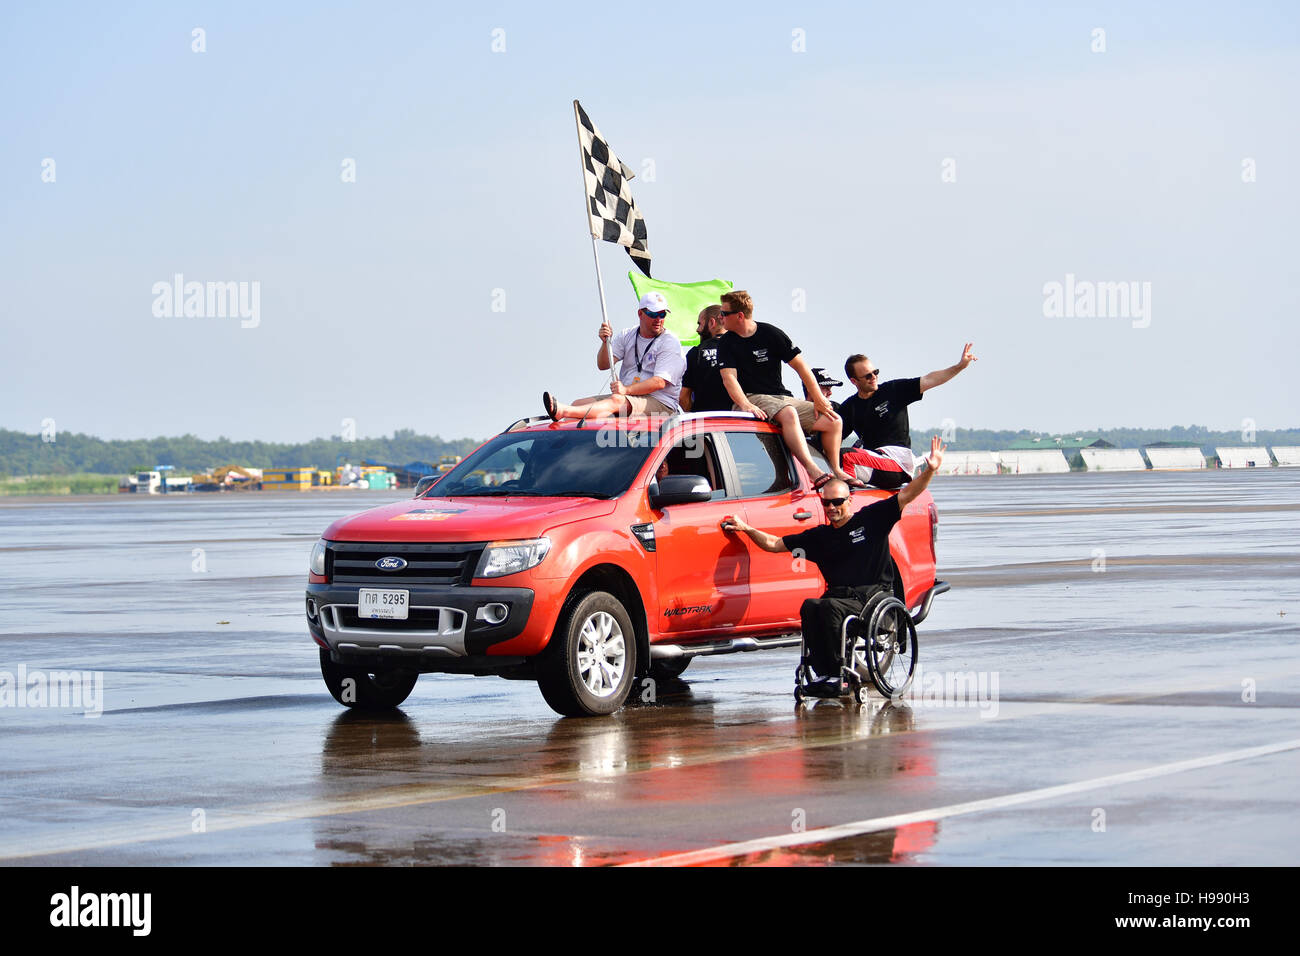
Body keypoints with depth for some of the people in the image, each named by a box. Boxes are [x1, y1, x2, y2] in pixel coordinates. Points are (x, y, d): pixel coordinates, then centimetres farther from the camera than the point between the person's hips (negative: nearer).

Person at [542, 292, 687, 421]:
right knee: (578, 404, -11)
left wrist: (626, 389, -23)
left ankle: (563, 411, -52)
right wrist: (606, 342, -15)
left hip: (660, 403, -7)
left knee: (617, 401, -34)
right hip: (627, 397, 7)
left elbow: (660, 382, -13)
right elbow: (603, 365, 5)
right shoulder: (627, 336, 15)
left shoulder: (670, 343, -2)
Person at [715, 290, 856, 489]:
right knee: (789, 414, -36)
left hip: (781, 397, 3)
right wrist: (745, 404, -30)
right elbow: (729, 377, -11)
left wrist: (819, 399, -2)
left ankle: (835, 469, 11)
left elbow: (800, 365, 4)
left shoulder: (771, 334, 2)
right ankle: (813, 471, -48)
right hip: (753, 398, -3)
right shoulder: (726, 343, 1)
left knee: (833, 421, -9)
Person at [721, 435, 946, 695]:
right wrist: (746, 529, 12)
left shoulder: (871, 519, 9)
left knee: (830, 607, -34)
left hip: (872, 598, -4)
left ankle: (835, 675, -28)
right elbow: (774, 544, 24)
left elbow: (906, 495, 2)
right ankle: (824, 673, -31)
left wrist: (930, 470, -11)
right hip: (838, 596, 4)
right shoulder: (818, 537, 20)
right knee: (810, 607, -30)